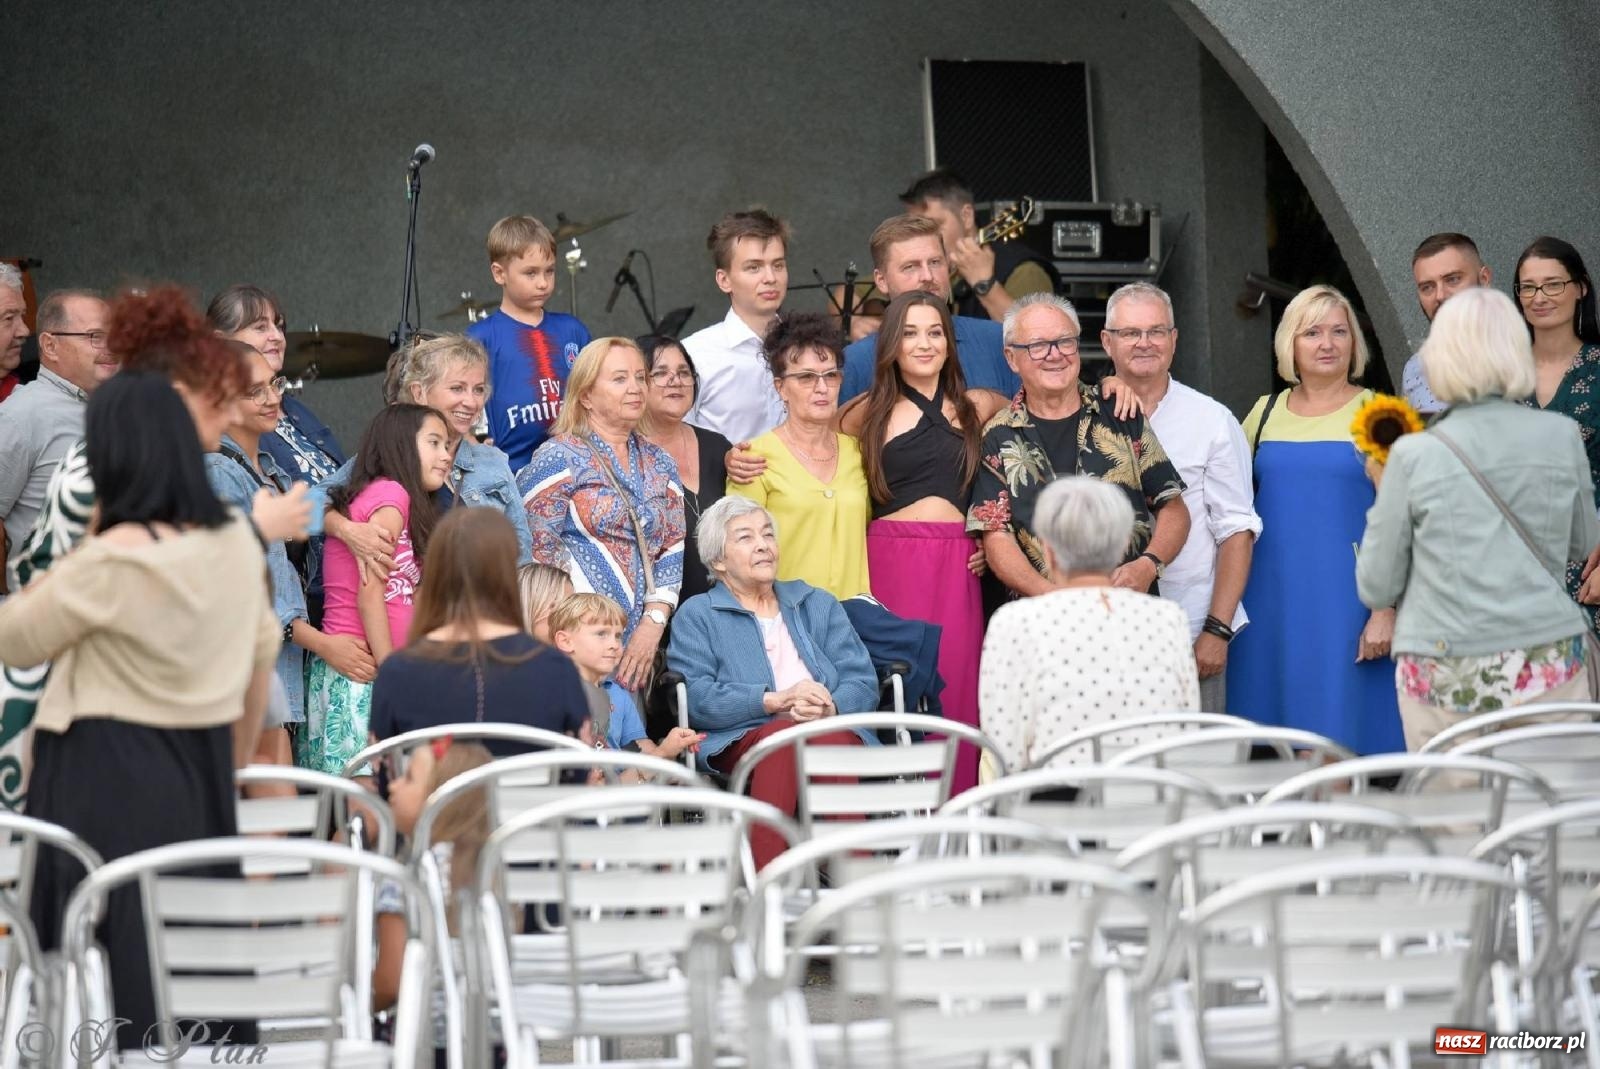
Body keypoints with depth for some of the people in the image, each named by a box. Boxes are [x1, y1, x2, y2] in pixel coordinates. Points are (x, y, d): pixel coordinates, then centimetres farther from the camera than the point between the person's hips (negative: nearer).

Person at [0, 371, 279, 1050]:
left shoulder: (110, 561, -18)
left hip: (109, 779, -6)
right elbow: (260, 656, 15)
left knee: (112, 956, 0)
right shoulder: (237, 544, 3)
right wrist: (233, 761, 25)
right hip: (200, 780, 6)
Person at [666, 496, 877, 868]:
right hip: (743, 739, -2)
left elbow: (864, 683, 12)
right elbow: (695, 698, -2)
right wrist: (774, 701, -14)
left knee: (830, 738, -35)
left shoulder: (819, 605, 28)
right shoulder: (697, 616, 17)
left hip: (832, 731, 2)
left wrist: (830, 708, -11)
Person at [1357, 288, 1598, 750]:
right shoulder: (1562, 437, 0)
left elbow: (1375, 587, 0)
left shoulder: (1413, 456, -6)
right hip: (1548, 670, 2)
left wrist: (1385, 494, 12)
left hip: (1444, 676, -2)